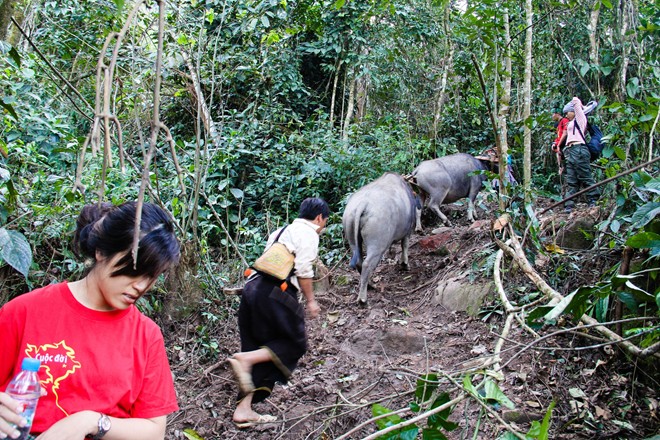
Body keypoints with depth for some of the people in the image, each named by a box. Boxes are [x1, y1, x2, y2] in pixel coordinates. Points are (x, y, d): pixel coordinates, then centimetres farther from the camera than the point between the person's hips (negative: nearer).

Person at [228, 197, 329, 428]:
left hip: (252, 287, 9)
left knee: (259, 349, 12)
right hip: (275, 293, -9)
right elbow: (303, 271, -10)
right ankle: (246, 358, -14)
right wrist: (310, 300, 1)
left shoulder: (281, 231, 25)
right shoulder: (308, 233, -1)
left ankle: (244, 409, 9)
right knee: (295, 343, 6)